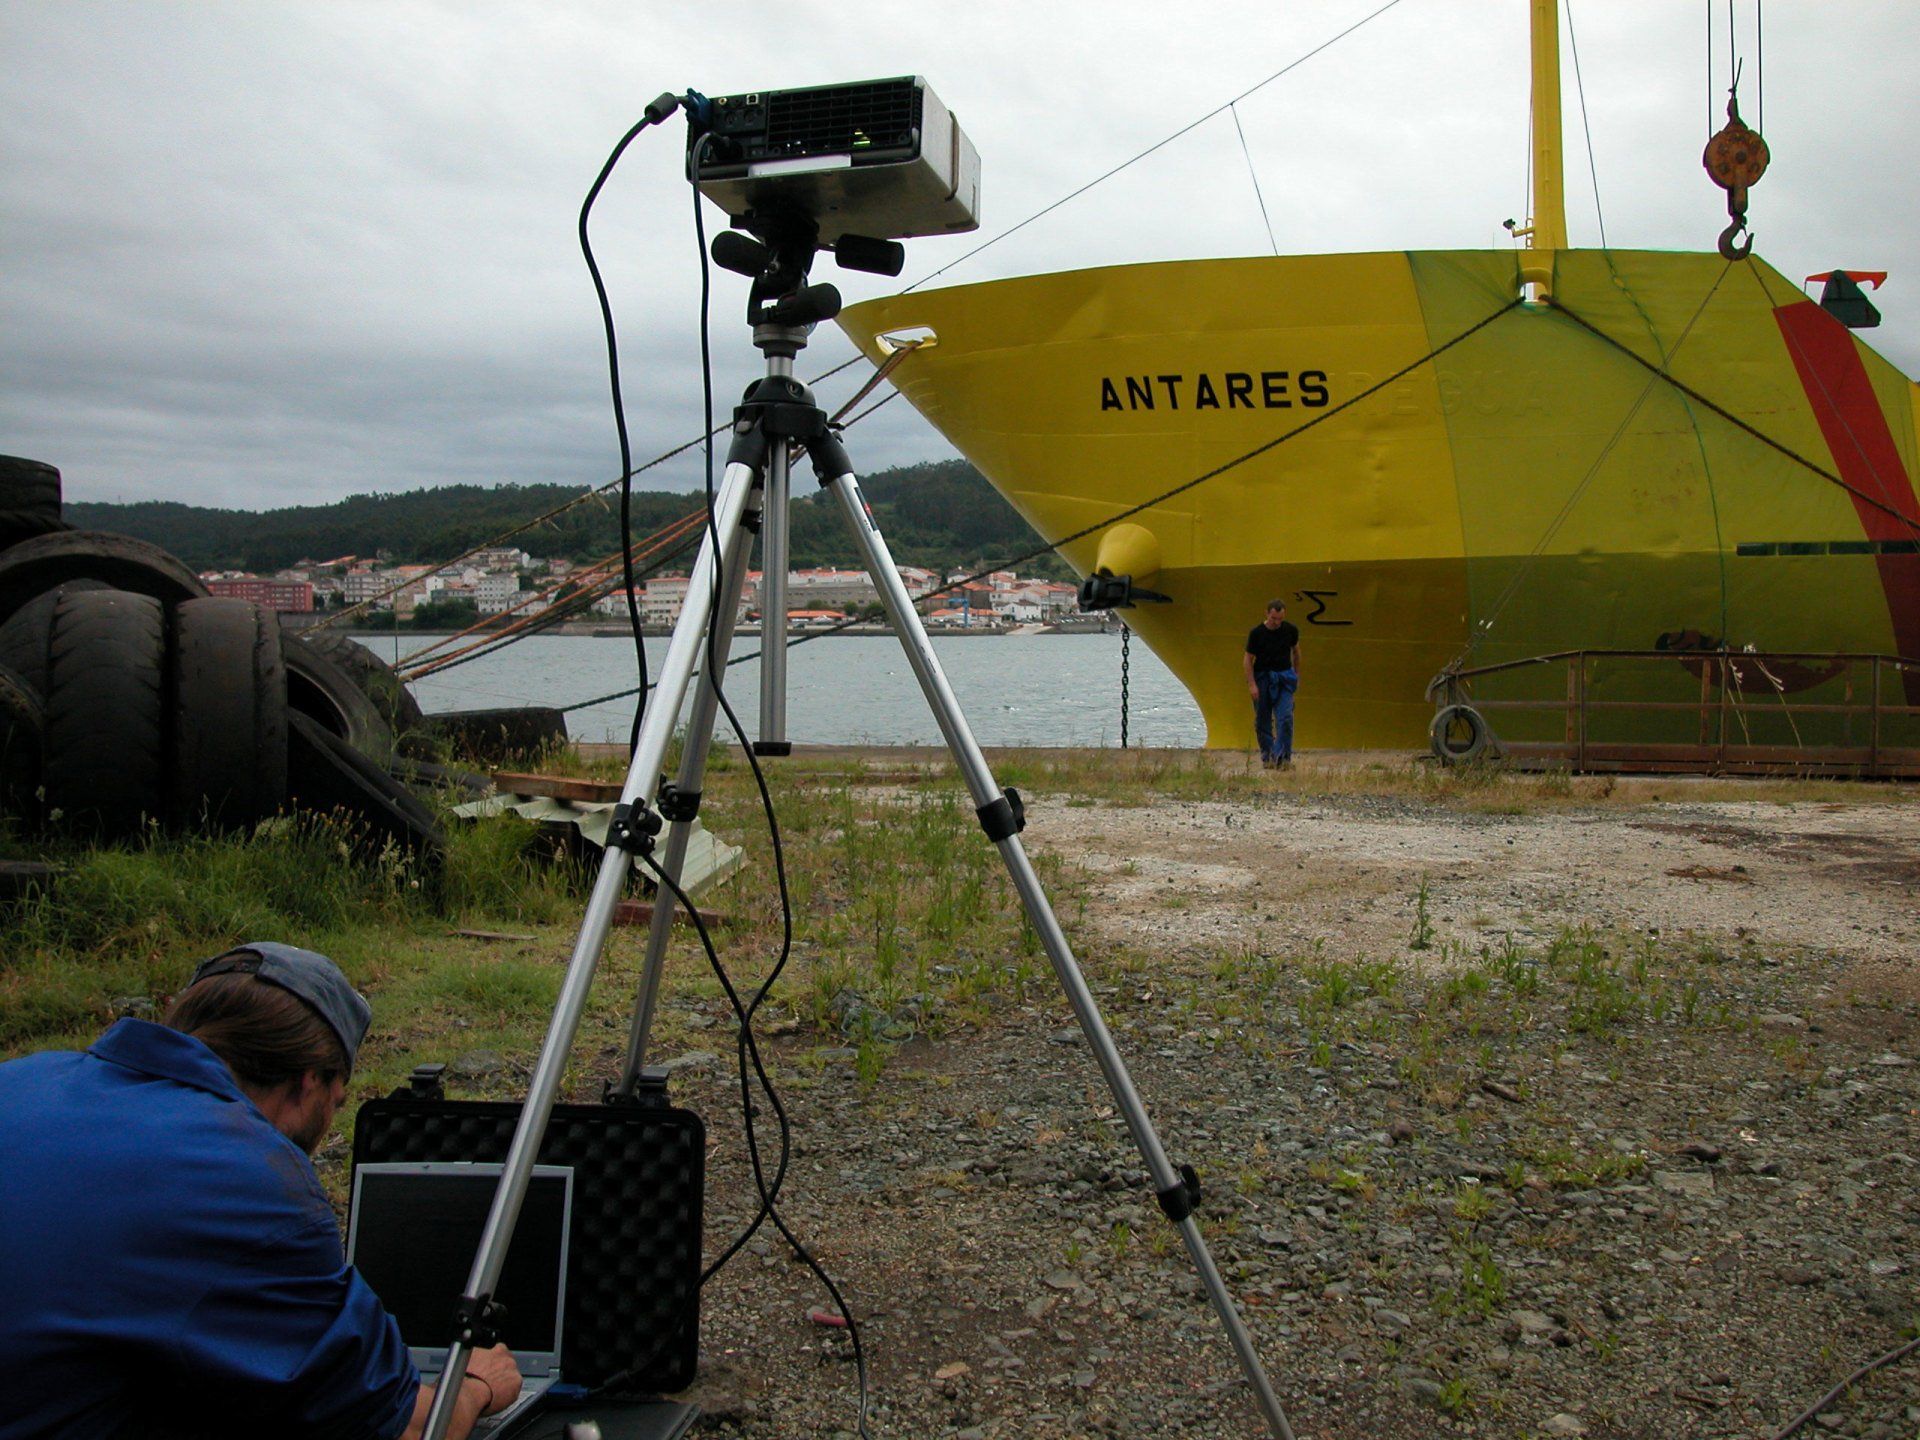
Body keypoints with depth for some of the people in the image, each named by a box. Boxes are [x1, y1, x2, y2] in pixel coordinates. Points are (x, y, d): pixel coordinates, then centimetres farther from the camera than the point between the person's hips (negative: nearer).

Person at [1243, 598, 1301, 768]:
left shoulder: (1291, 630, -2)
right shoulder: (1257, 633, -9)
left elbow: (1296, 651, 16)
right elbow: (1247, 659, -4)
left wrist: (1297, 675, 20)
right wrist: (1252, 684, -11)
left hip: (1284, 677, 1)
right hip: (1263, 677, -1)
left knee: (1285, 717, -13)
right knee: (1262, 720, 3)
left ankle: (1282, 757, -13)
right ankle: (1267, 756, 14)